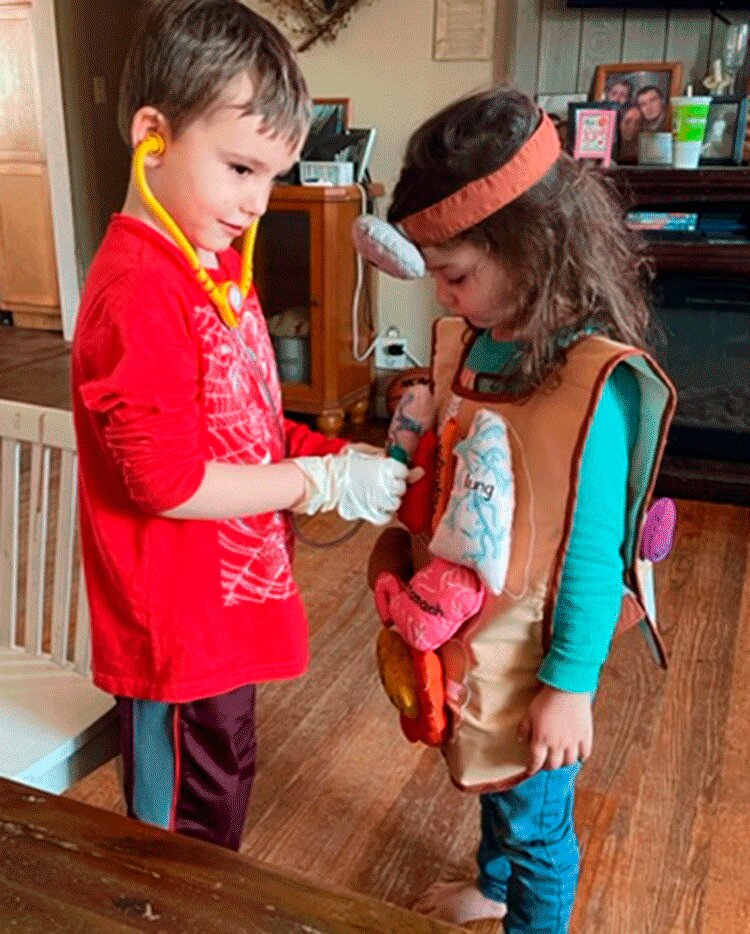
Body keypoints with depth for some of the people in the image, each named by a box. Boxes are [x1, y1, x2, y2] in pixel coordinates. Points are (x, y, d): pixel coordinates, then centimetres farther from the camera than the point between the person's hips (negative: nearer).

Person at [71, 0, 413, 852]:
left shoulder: (215, 264, 7)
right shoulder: (139, 293, -24)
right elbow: (165, 480, -26)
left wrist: (332, 455, -2)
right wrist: (323, 481, -19)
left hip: (227, 605, 9)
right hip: (176, 623, -9)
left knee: (222, 788, 28)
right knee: (184, 829, 14)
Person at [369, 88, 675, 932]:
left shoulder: (594, 381, -26)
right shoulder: (466, 343, -4)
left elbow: (595, 551, -20)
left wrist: (571, 686, -14)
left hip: (530, 655, -7)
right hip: (463, 633, 8)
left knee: (534, 816, 17)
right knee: (491, 779, 31)